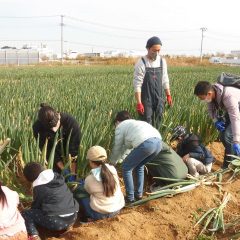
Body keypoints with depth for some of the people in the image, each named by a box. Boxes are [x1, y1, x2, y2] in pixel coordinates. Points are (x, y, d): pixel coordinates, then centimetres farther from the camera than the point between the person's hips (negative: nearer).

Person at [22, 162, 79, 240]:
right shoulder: (57, 177, 11)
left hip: (56, 221, -7)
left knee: (25, 214, 5)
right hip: (72, 218, 7)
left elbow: (36, 205, 7)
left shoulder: (39, 187, -5)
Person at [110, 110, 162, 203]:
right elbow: (126, 145, 48)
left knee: (126, 167, 12)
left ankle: (130, 198, 17)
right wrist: (117, 159, 57)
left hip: (146, 143, -8)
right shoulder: (134, 123, 39)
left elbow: (117, 148, 24)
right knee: (139, 166, 30)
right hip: (158, 142, 8)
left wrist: (112, 162, 41)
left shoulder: (120, 126, 18)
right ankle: (139, 194, 34)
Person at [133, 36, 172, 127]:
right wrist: (139, 103, -17)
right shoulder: (141, 63, -12)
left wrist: (168, 95, 10)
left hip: (159, 99, 4)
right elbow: (137, 85, -13)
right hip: (146, 100, -4)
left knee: (157, 124, 8)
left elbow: (165, 80, 12)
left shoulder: (162, 61, 3)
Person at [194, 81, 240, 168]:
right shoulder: (211, 93, -19)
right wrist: (216, 121, -20)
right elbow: (211, 109, 0)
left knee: (228, 135, -20)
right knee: (223, 136, 6)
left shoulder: (228, 96, -41)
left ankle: (228, 168, -8)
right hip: (230, 111, 8)